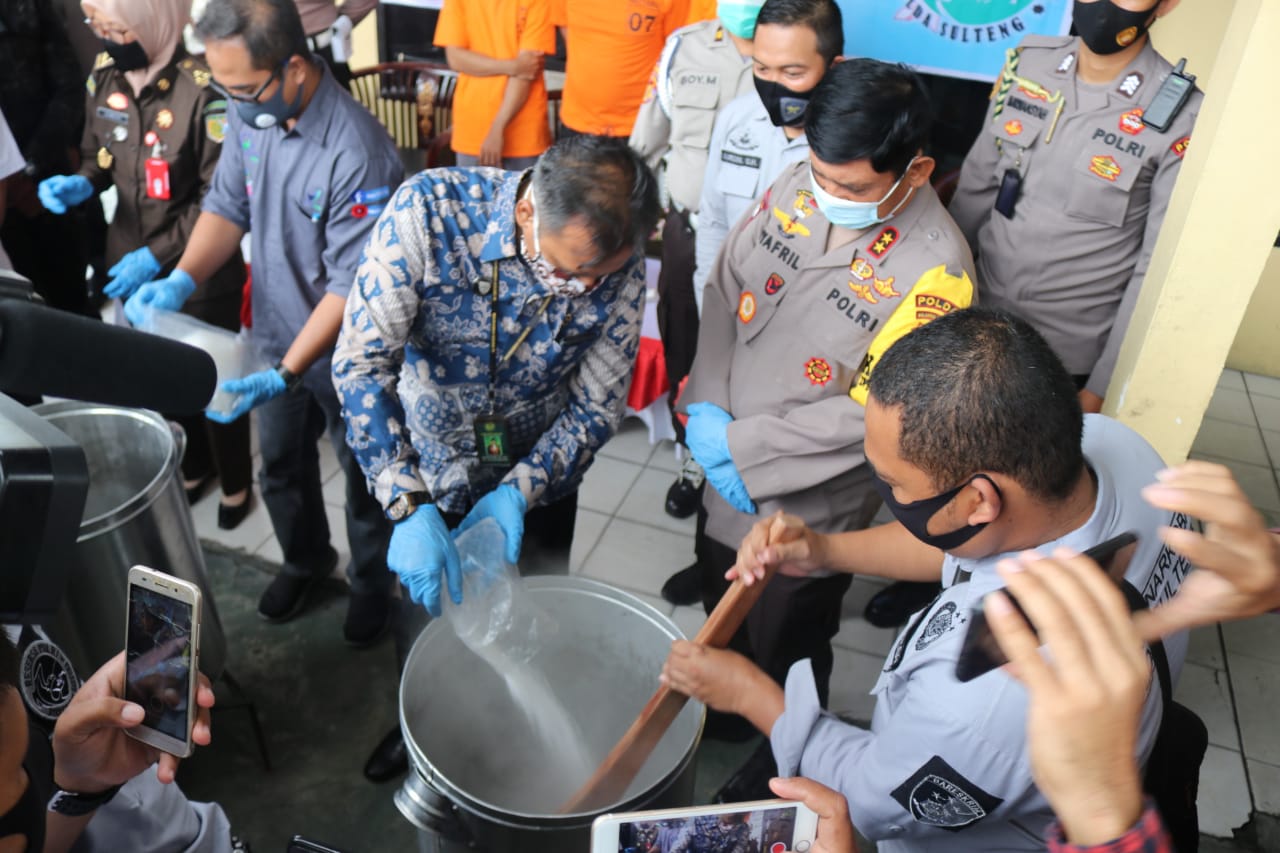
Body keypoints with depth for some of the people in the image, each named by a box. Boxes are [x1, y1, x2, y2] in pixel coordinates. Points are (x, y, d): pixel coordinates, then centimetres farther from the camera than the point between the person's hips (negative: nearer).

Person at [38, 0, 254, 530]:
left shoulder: (203, 89, -22)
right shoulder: (103, 76, -2)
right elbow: (99, 155, 13)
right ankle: (193, 466, 44)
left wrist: (158, 256, -21)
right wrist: (81, 184, -9)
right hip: (130, 264, 6)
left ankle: (234, 481, 35)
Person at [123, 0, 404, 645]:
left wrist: (285, 374, -29)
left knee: (362, 477, 15)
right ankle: (305, 560, 50)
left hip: (344, 353, -6)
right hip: (276, 336, 6)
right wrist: (181, 280, -13)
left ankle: (371, 582, 40)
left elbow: (353, 286, -27)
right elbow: (228, 205, 3)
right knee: (280, 467, 23)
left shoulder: (357, 154, -30)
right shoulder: (250, 114, -8)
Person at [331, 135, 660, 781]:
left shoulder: (619, 262, -23)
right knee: (420, 609, 22)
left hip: (540, 481, 1)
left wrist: (520, 492, -27)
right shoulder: (428, 211, -29)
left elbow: (597, 406, -14)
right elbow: (361, 364, -30)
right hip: (424, 475, 0)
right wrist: (409, 506, -39)